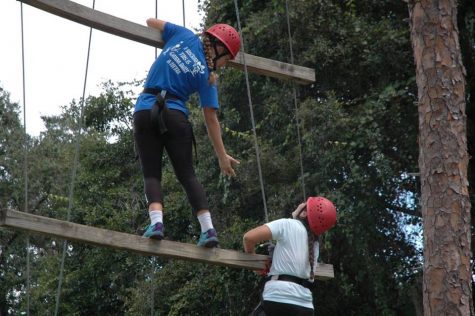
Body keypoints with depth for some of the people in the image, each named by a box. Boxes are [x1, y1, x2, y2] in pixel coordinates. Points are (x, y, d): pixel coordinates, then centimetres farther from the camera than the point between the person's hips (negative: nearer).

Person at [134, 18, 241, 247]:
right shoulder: (207, 75, 3)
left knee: (151, 173, 1)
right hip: (175, 115, -2)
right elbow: (211, 118, 1)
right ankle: (208, 229, -7)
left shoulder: (185, 36, 8)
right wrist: (222, 156, 6)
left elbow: (151, 22, 21)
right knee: (187, 175, 5)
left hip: (145, 111, 2)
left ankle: (156, 221, -22)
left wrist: (169, 38, 39)